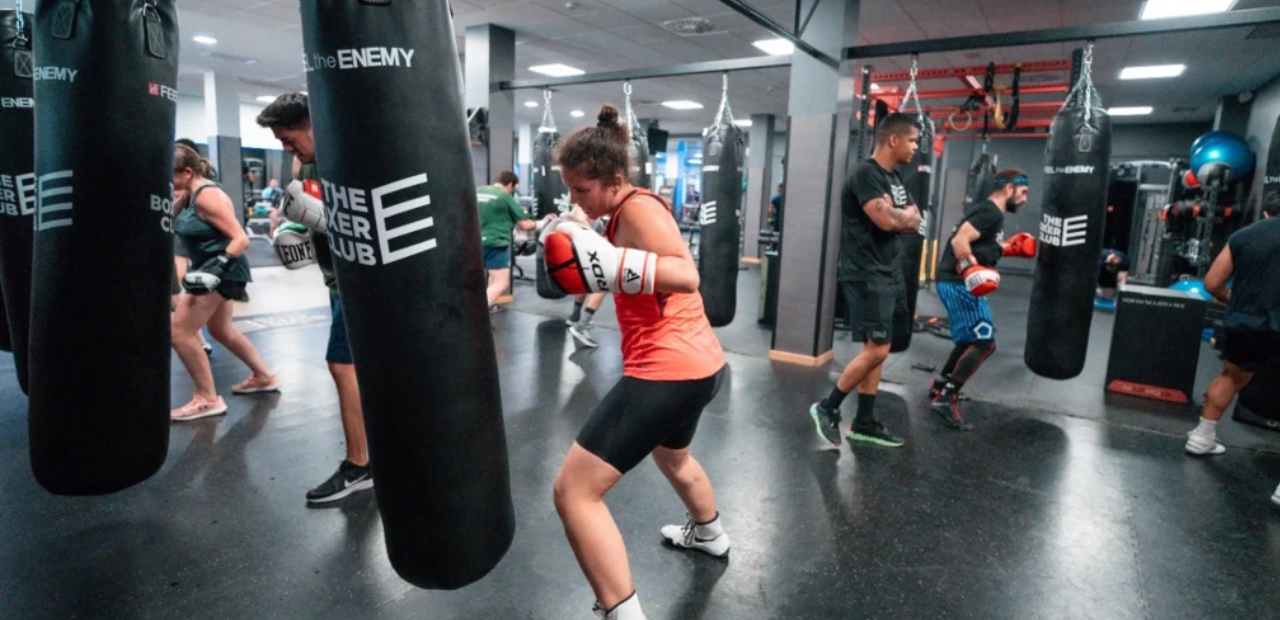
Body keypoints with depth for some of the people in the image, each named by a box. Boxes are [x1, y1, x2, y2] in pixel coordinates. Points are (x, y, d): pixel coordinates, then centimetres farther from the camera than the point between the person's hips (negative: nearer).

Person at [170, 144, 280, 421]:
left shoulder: (208, 196, -21)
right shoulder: (191, 195, 7)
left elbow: (241, 239, -26)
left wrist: (217, 269, -32)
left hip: (223, 272, -11)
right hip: (210, 268, 11)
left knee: (179, 331, -9)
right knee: (221, 330, 22)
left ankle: (208, 399, 0)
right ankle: (264, 377, 36)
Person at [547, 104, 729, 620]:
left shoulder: (637, 207, -15)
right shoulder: (627, 211, 15)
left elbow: (686, 275, -28)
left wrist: (608, 262, -33)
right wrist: (595, 264, 7)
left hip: (670, 369, -11)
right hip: (697, 363, 11)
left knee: (574, 490, -9)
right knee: (672, 457, 38)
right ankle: (711, 536, 62)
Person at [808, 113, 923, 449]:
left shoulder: (894, 179, 15)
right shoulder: (866, 175, -15)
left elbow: (914, 222, 15)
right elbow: (886, 220, -26)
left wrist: (899, 217, -7)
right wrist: (906, 213, -4)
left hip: (889, 273, 10)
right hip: (865, 276, -10)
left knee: (877, 350, 11)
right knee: (877, 350, -11)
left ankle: (864, 423, 19)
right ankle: (827, 408, 5)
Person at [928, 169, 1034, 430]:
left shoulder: (991, 212, 19)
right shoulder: (990, 212, -13)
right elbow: (960, 241, -26)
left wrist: (1009, 249, 16)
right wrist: (971, 270, -36)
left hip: (960, 283, 11)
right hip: (959, 284, -11)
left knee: (972, 338, 23)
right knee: (985, 343, -10)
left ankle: (941, 385, 32)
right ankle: (946, 399, -9)